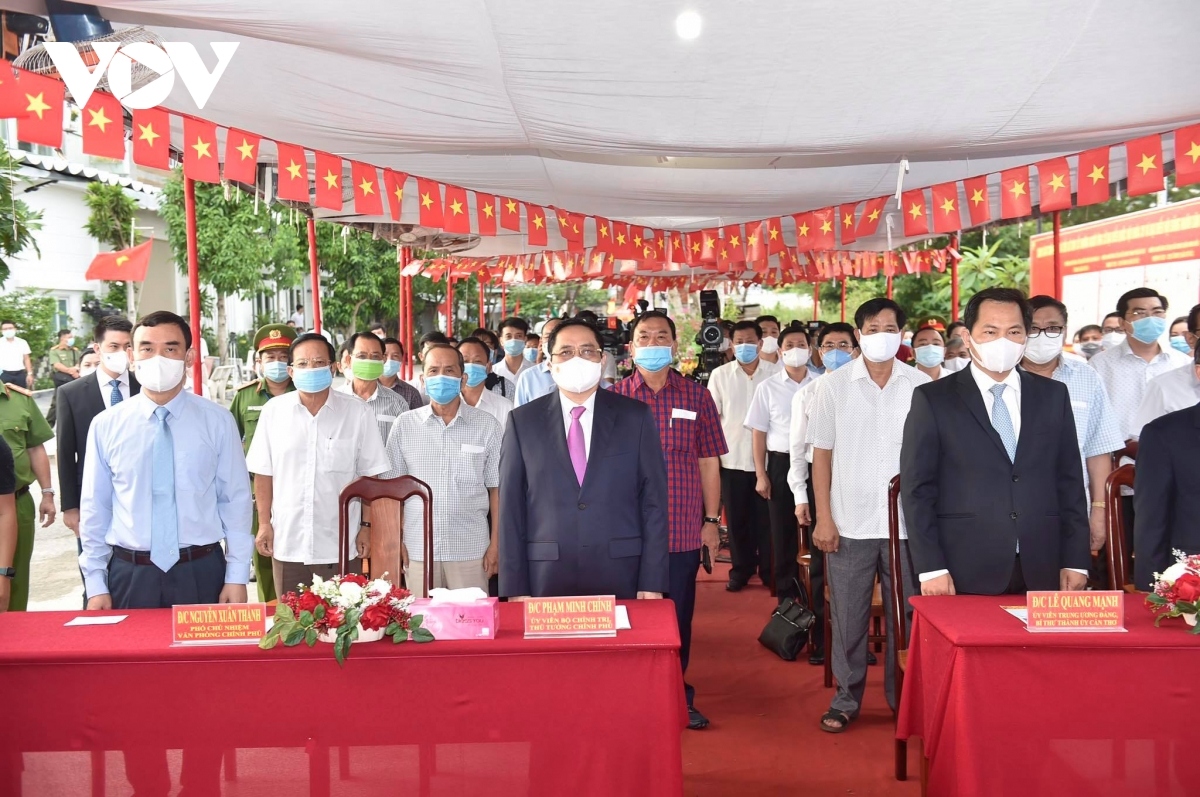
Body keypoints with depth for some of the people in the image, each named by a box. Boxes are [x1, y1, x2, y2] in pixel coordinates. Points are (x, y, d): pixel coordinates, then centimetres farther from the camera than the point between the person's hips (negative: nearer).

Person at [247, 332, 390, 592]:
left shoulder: (358, 412, -2)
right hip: (287, 544, 1)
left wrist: (366, 526, -1)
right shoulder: (273, 410, 2)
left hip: (341, 546, -1)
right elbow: (263, 473, 7)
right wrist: (264, 524, 4)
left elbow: (369, 475, 1)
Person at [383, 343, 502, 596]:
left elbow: (496, 488, 4)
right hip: (418, 549, 1)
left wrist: (496, 544, 0)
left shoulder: (486, 425, 3)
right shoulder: (404, 424, 4)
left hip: (471, 549, -1)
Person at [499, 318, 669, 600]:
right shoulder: (523, 421, 3)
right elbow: (511, 509, 2)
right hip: (546, 579, 0)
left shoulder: (636, 416, 3)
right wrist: (515, 588, -2)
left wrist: (653, 583, -4)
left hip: (620, 577, 0)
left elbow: (654, 501, 1)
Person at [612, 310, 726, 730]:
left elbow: (708, 461, 7)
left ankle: (678, 696, 26)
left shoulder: (697, 397, 4)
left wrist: (712, 520, 5)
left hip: (683, 530, 1)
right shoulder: (613, 398, 1)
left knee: (679, 617, 10)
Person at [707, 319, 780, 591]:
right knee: (736, 519, 9)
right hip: (732, 459, 1)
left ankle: (768, 570, 20)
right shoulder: (720, 375, 3)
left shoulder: (776, 373, 0)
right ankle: (741, 569, 22)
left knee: (765, 518, 6)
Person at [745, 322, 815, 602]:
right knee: (782, 530, 7)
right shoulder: (767, 388, 2)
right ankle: (786, 594, 19)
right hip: (781, 463, 0)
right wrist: (761, 474, -2)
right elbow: (758, 433, 3)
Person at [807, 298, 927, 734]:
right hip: (850, 523, 0)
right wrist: (824, 517, -3)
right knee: (848, 617, 8)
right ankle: (846, 699, 22)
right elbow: (821, 454, 3)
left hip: (907, 523, 0)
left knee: (906, 616, 10)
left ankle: (904, 696, 26)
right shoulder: (833, 385, 1)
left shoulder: (921, 385, 1)